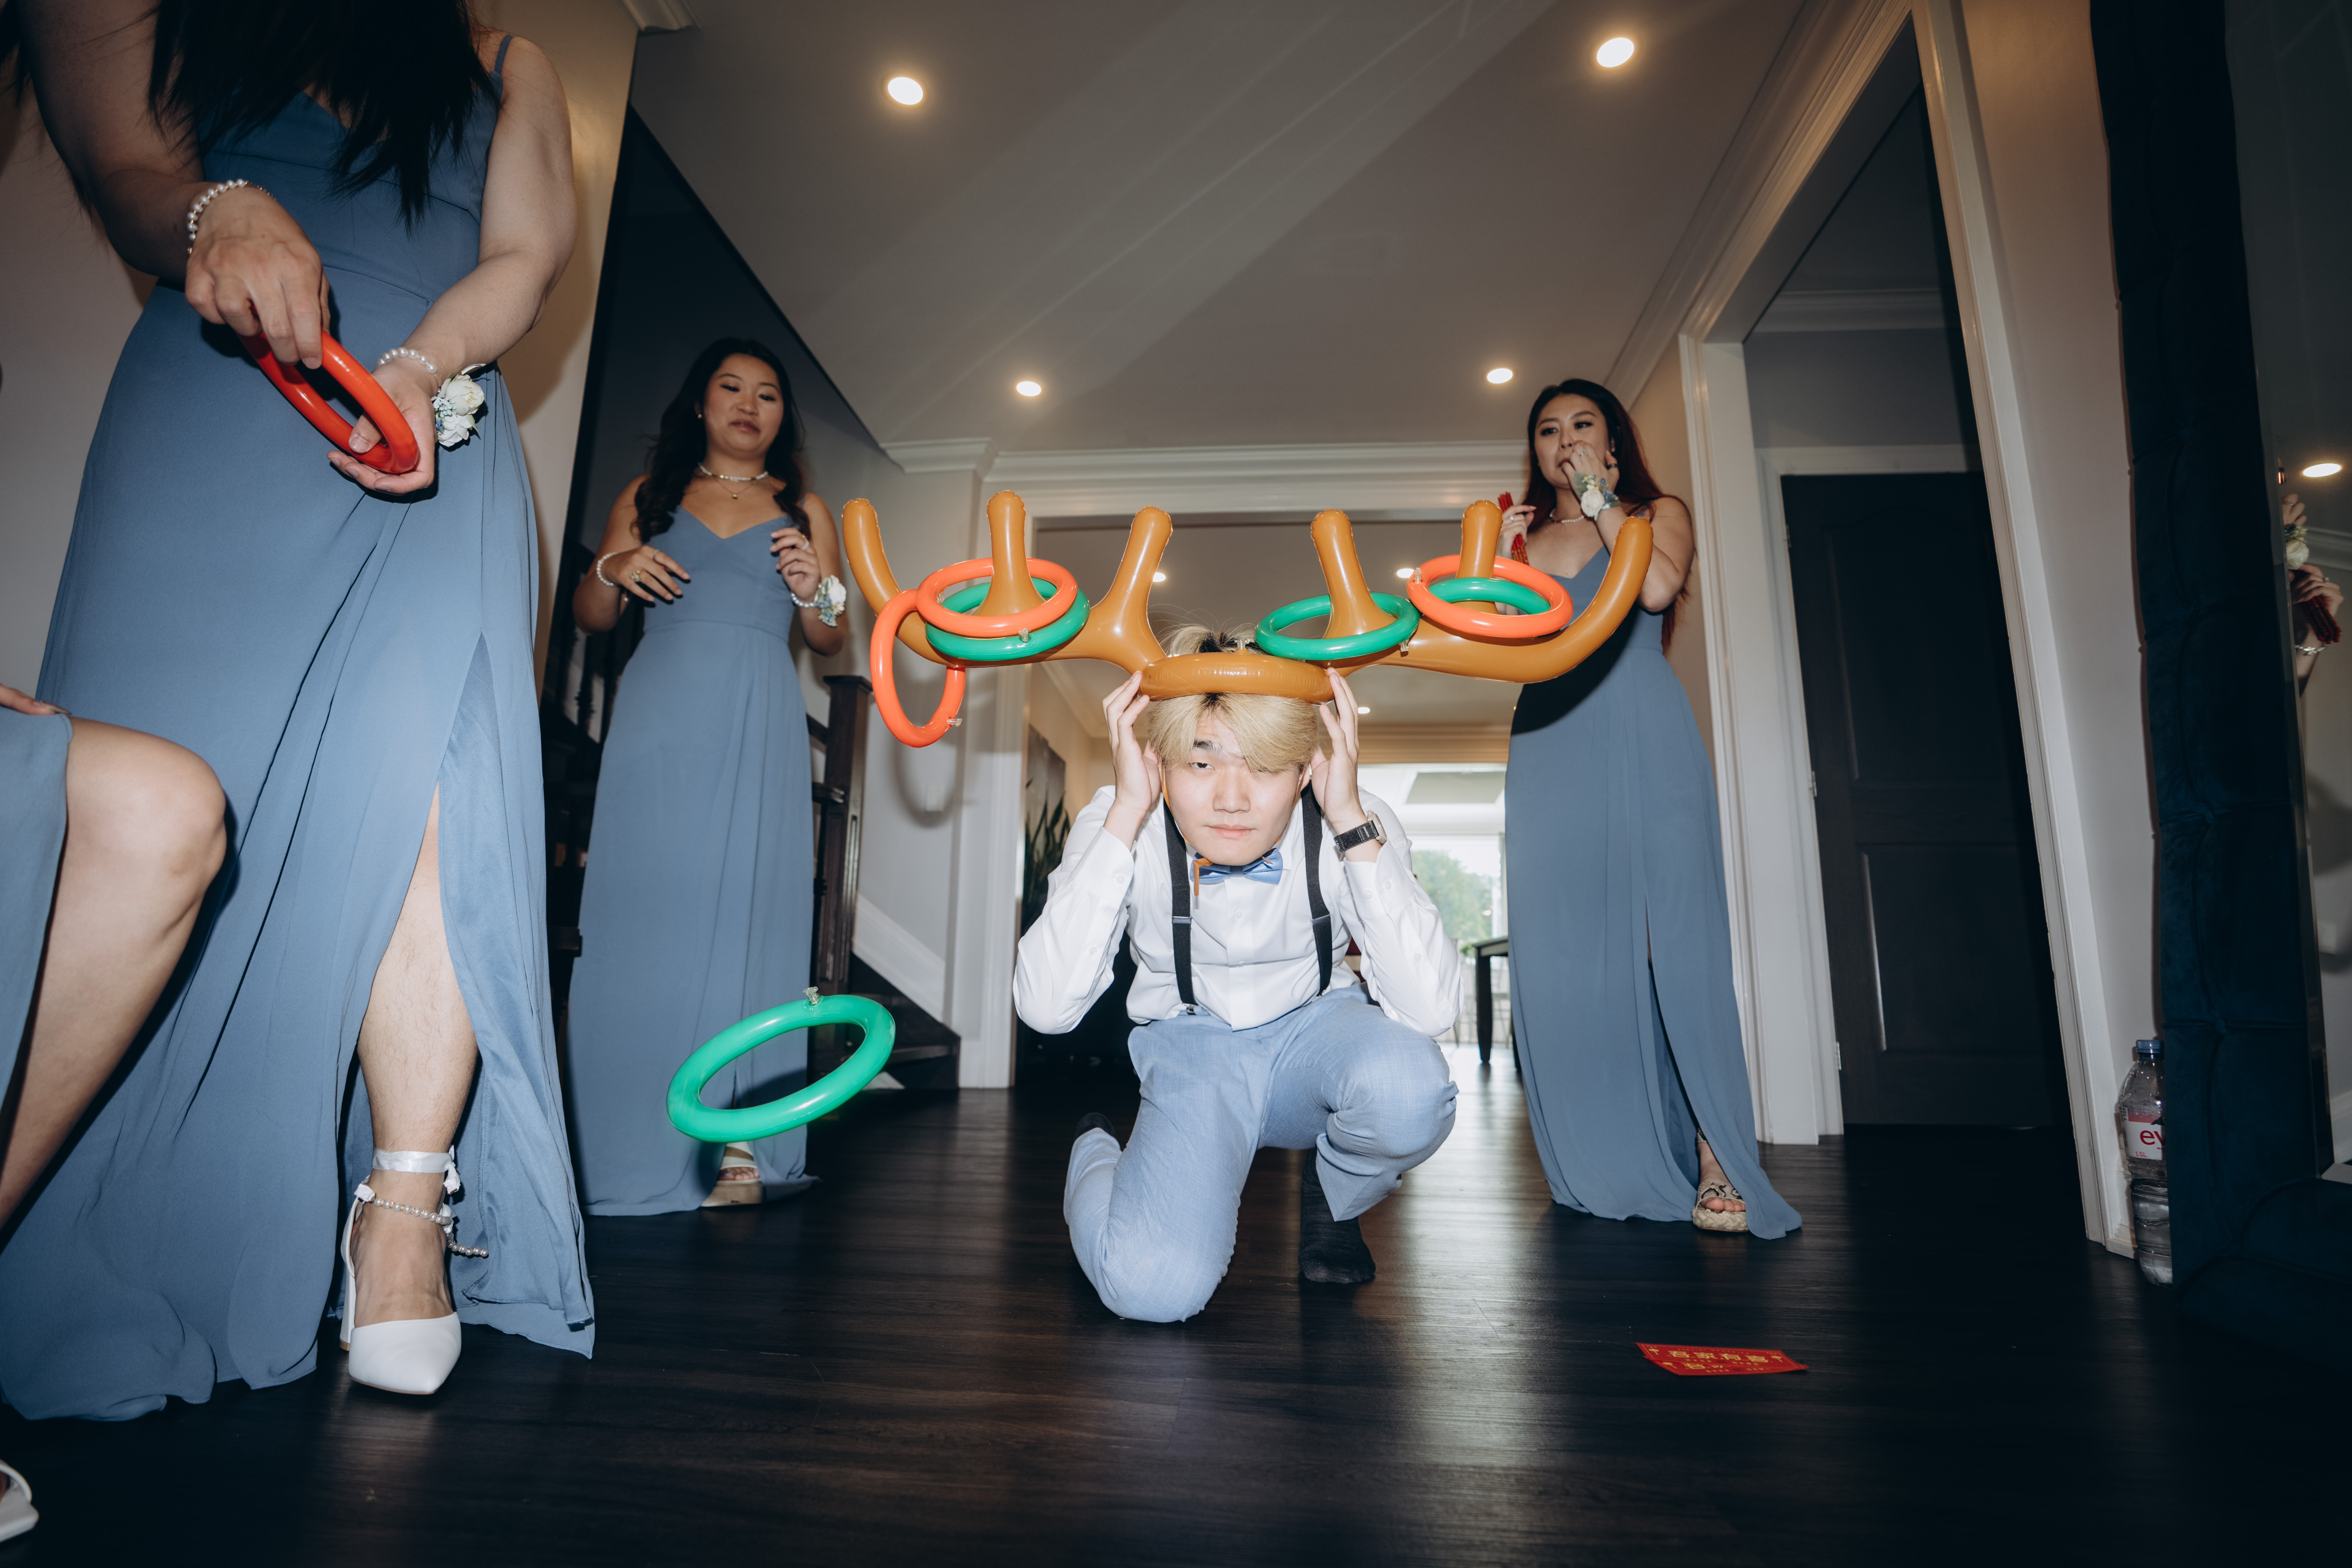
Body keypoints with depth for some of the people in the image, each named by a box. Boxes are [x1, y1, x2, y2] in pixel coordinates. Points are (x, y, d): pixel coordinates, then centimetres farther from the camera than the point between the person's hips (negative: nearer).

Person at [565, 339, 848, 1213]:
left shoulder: (803, 511, 18)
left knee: (748, 910, -7)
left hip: (759, 726, 0)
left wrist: (813, 591, -7)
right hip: (659, 718, 1)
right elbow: (589, 617, 17)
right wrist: (612, 571, -4)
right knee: (644, 909, -6)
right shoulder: (649, 495, 19)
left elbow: (831, 639, 14)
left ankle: (738, 1146, -7)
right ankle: (632, 1150, -1)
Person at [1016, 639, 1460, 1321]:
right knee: (1155, 1287, -26)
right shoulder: (1120, 825, -21)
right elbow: (1047, 1007, -33)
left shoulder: (1355, 827, -21)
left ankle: (1332, 1194, 3)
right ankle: (1096, 1156, 11)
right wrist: (1125, 814, -35)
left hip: (1315, 1034, 2)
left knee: (1408, 1091, -35)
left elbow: (1429, 1009, -32)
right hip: (1193, 1054, -1)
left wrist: (1353, 820, -36)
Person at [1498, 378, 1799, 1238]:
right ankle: (1611, 1162, 8)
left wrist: (1600, 500, 0)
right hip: (1551, 746, 3)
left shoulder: (1657, 512, 15)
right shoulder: (1523, 536, 22)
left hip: (1645, 739, -3)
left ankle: (1712, 1160, -5)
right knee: (1565, 946, -1)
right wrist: (1500, 554, 2)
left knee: (1672, 933, -10)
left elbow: (1658, 588, -8)